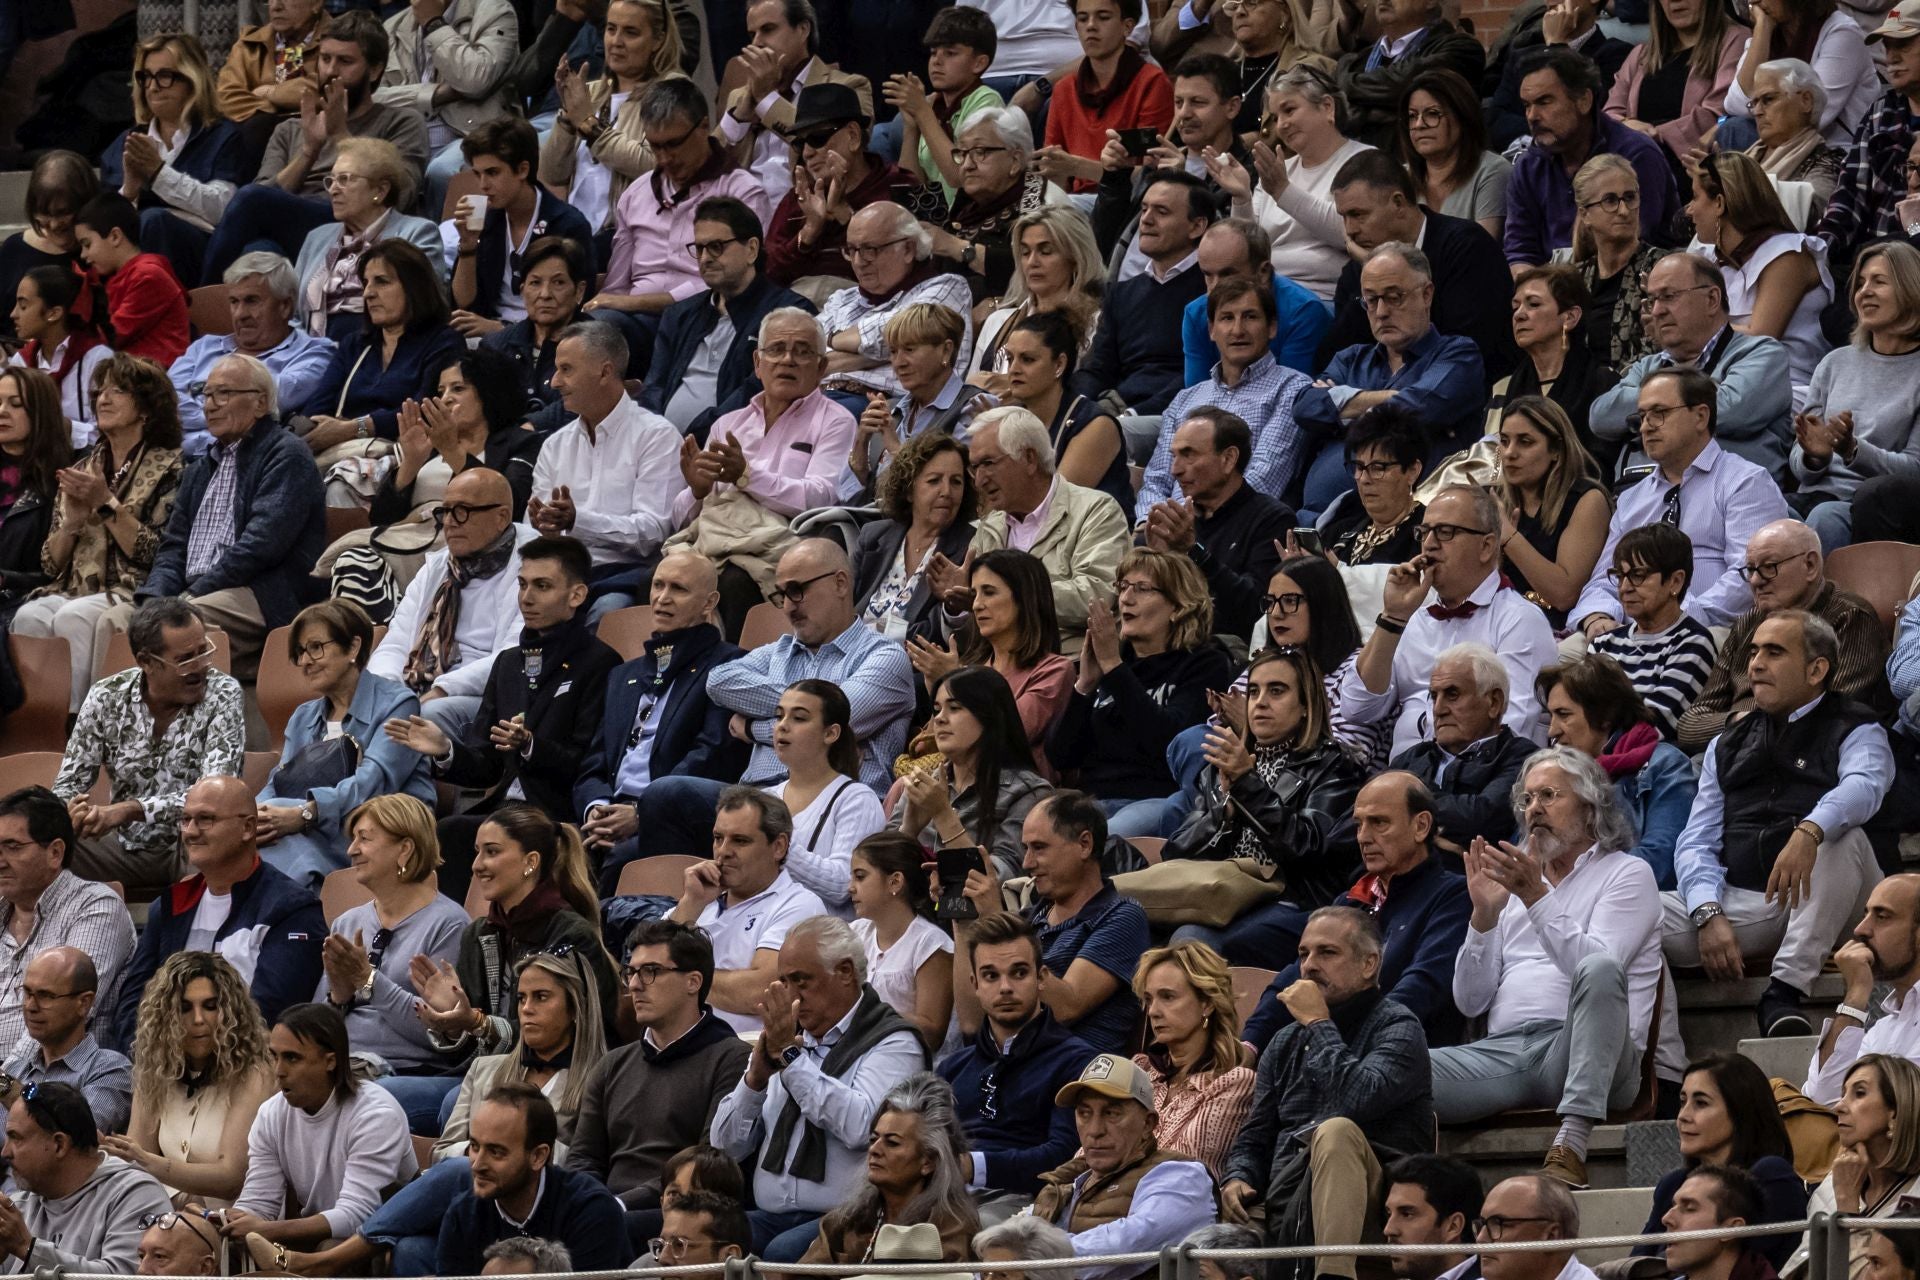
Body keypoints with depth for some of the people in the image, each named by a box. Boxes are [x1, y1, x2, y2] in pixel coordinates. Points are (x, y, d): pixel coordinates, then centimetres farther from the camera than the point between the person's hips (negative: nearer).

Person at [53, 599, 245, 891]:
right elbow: (69, 784, 0)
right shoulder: (106, 698, -4)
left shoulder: (222, 694, -12)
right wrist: (72, 810, -27)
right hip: (128, 844, 2)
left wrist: (127, 810, -34)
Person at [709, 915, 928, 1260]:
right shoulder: (787, 1035, 19)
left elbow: (859, 1127, -20)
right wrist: (755, 1078, -2)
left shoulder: (893, 1043, 0)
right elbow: (727, 1146, 17)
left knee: (784, 1251, -36)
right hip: (774, 1217, 5)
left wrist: (791, 1056, -14)